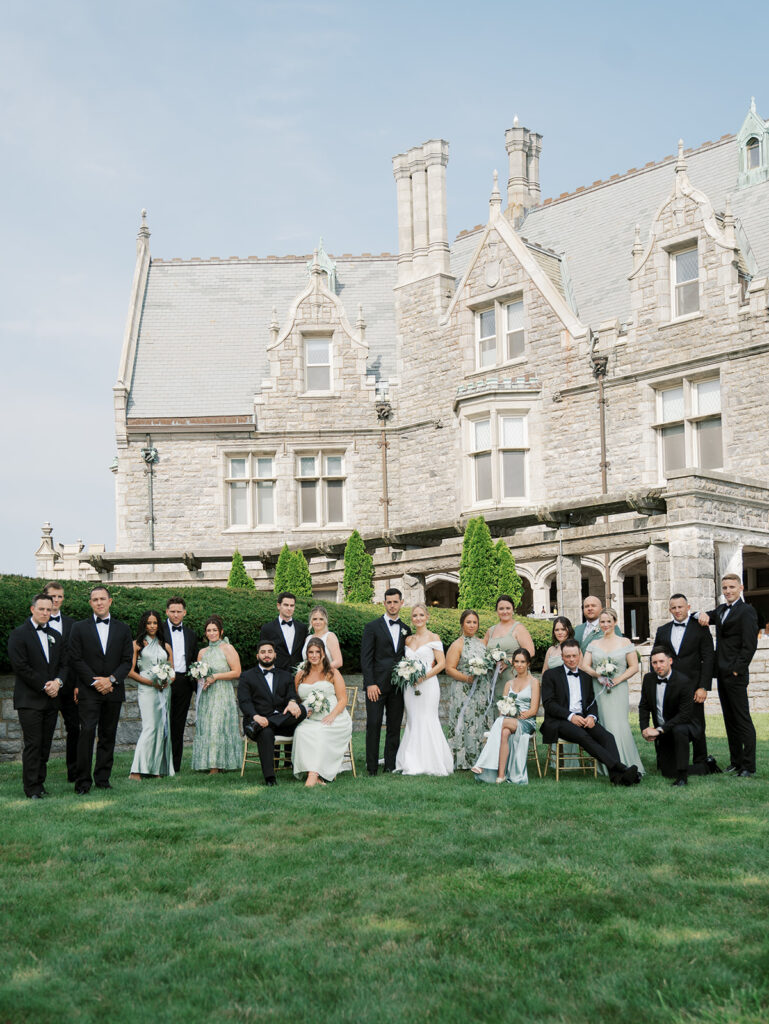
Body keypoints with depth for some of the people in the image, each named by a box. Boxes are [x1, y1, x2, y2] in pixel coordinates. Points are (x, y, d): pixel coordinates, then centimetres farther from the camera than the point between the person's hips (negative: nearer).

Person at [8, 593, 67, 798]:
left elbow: (64, 664, 15)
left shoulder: (56, 636, 16)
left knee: (45, 744, 6)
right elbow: (20, 666, -11)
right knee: (33, 744, -7)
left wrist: (58, 682, -6)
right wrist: (44, 686, -13)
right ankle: (32, 789, -3)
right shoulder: (19, 634, -3)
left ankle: (40, 783, 13)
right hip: (30, 700, -6)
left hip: (51, 699, 6)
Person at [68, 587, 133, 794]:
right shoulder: (79, 628, 4)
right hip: (88, 691, -3)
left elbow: (127, 660, 6)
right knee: (87, 732, -12)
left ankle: (103, 779, 14)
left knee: (108, 735, 6)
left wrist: (111, 679, -10)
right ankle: (83, 781, -8)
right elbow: (76, 659, -2)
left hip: (113, 690, 3)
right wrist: (94, 682, -11)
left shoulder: (123, 629, 10)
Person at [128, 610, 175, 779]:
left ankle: (158, 769, 5)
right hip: (147, 689, -5)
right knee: (150, 727, -16)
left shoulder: (165, 646, 18)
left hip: (164, 690, 5)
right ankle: (136, 771, -20)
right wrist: (151, 682, -11)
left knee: (163, 728, 1)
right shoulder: (137, 644, 5)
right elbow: (130, 671, -1)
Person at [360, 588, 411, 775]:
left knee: (395, 727, 5)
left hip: (398, 687, 4)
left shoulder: (406, 630, 14)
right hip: (376, 686, -4)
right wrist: (370, 684, -12)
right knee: (373, 726, -4)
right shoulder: (372, 627, 1)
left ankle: (391, 766, 11)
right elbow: (366, 658, -4)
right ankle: (372, 767, 1)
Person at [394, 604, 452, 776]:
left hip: (428, 684, -5)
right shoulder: (408, 640, 14)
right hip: (410, 686, 5)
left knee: (427, 721, -7)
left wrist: (424, 676, -15)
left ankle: (430, 763, 0)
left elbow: (441, 663, -5)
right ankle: (413, 763, 8)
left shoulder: (433, 638, -1)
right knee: (413, 722, 4)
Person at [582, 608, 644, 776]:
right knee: (605, 725, -3)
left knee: (618, 725, -11)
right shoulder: (593, 644, 13)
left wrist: (617, 680, -10)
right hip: (599, 691, 2)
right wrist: (598, 675, -12)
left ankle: (625, 765, -4)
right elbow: (585, 665, 5)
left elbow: (634, 667, 1)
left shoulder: (624, 642, 6)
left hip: (618, 690, -2)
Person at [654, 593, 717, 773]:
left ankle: (701, 763, 14)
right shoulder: (662, 631, 13)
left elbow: (708, 659, -2)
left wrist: (704, 687, -9)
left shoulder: (700, 628, 2)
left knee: (697, 726, 1)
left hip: (692, 686, -2)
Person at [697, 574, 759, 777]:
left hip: (735, 675, -8)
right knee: (729, 720, 11)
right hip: (722, 675, 8)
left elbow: (749, 645, -14)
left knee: (743, 720, -5)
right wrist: (703, 614, -1)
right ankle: (735, 762, 17)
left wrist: (736, 669, -16)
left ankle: (748, 766, -2)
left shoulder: (746, 611, -9)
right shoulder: (721, 609, 17)